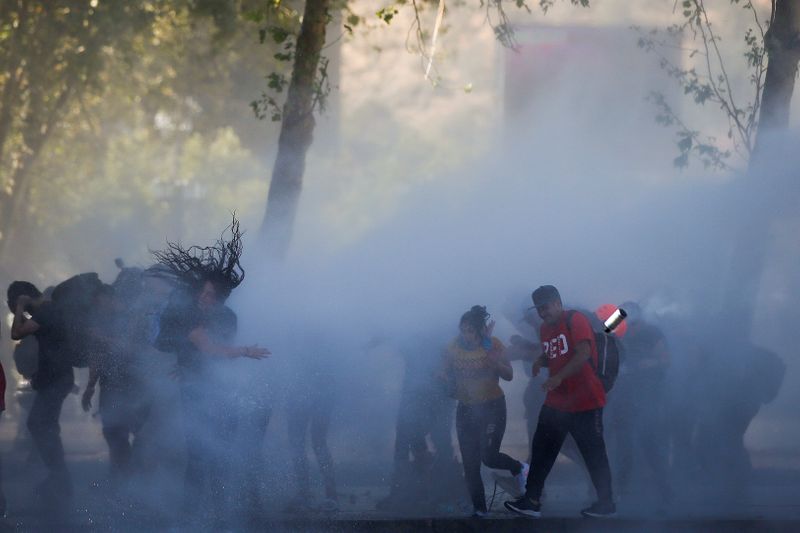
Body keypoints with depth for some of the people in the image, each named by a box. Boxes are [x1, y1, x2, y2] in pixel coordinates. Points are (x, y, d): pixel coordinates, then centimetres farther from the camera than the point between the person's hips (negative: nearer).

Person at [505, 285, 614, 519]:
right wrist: (540, 361, 3)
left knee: (594, 454, 0)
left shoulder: (575, 320, -12)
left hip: (585, 403, -8)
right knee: (541, 449, 2)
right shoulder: (545, 328, 13)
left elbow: (583, 354, -23)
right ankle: (532, 501, 3)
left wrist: (559, 377, -32)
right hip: (556, 402, 8)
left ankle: (606, 504, 10)